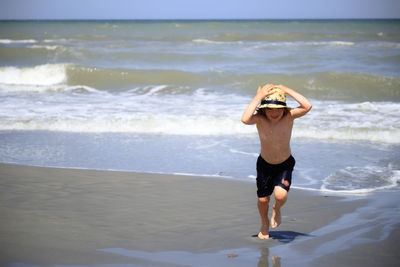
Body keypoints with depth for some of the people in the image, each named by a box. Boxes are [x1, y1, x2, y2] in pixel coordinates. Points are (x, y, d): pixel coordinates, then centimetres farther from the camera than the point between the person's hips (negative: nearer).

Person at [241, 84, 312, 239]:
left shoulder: (289, 116, -23)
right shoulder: (260, 118, -24)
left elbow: (307, 106, -39)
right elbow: (245, 119, -46)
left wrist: (287, 90, -35)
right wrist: (258, 97, -40)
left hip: (285, 165, -1)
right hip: (265, 164, 1)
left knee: (280, 195, -22)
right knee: (263, 200, 10)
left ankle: (277, 210, 16)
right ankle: (264, 225, 43)